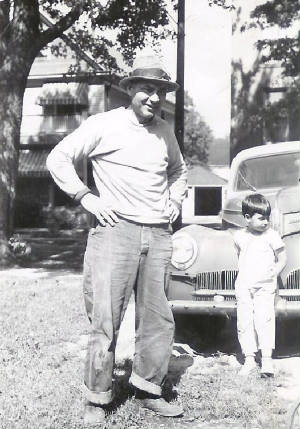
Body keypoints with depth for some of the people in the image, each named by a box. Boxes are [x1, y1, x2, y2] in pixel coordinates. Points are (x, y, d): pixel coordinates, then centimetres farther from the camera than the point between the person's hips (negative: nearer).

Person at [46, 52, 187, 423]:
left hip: (158, 236, 6)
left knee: (158, 321, 8)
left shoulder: (164, 131, 15)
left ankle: (148, 391, 24)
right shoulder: (104, 125, -2)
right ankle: (96, 400, 11)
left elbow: (178, 170, 34)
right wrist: (87, 199, -7)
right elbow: (58, 158, 0)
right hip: (116, 231, -5)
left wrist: (175, 200, 17)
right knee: (106, 323, -3)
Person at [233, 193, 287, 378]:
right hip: (243, 286, 4)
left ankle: (267, 359, -10)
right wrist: (245, 273, 12)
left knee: (264, 320, -14)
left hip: (265, 287, -3)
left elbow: (283, 258, 0)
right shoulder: (239, 236, 6)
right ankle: (249, 359, 10)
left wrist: (274, 273, -11)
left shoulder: (271, 235, -4)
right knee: (244, 322, 2)